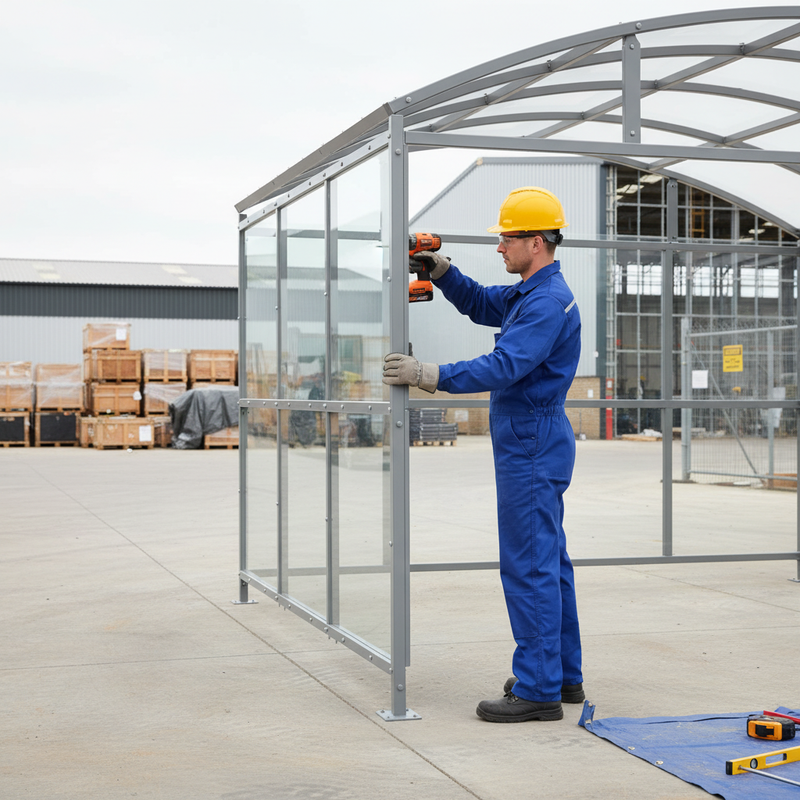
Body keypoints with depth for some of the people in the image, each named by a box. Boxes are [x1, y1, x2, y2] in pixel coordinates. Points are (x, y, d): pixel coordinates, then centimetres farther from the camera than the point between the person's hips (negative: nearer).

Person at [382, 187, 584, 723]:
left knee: (529, 567, -7)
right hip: (535, 442, 11)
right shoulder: (530, 293, 14)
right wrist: (443, 271, 11)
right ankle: (565, 676, 23)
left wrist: (430, 376, -28)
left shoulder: (547, 301, -19)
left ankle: (538, 689, -3)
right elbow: (480, 305, 27)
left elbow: (504, 367, -27)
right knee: (550, 562, 14)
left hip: (531, 444, -11)